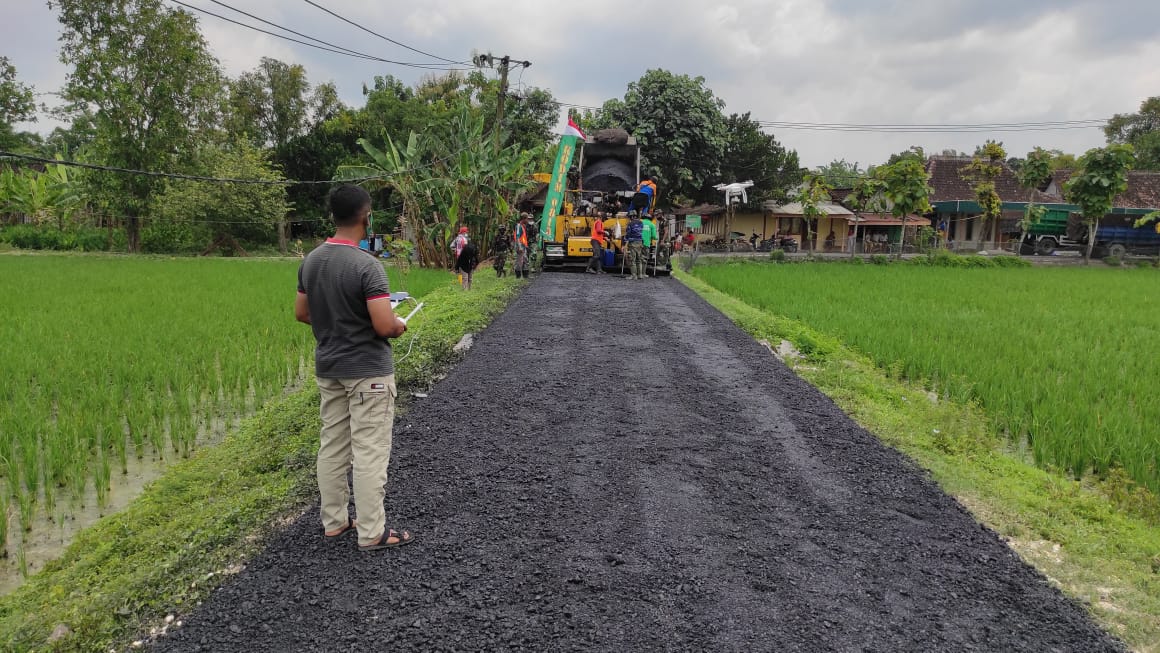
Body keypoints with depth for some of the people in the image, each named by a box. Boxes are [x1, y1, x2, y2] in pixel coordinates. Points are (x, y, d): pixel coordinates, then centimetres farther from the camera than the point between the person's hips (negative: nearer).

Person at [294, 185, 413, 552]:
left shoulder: (311, 261, 2)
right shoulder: (366, 265, -22)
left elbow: (301, 313, 11)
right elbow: (384, 325, -25)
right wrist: (399, 326, -4)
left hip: (328, 369, 8)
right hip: (367, 371, -8)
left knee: (332, 447, 15)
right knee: (369, 452, 0)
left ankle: (333, 521, 27)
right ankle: (371, 533, 9)